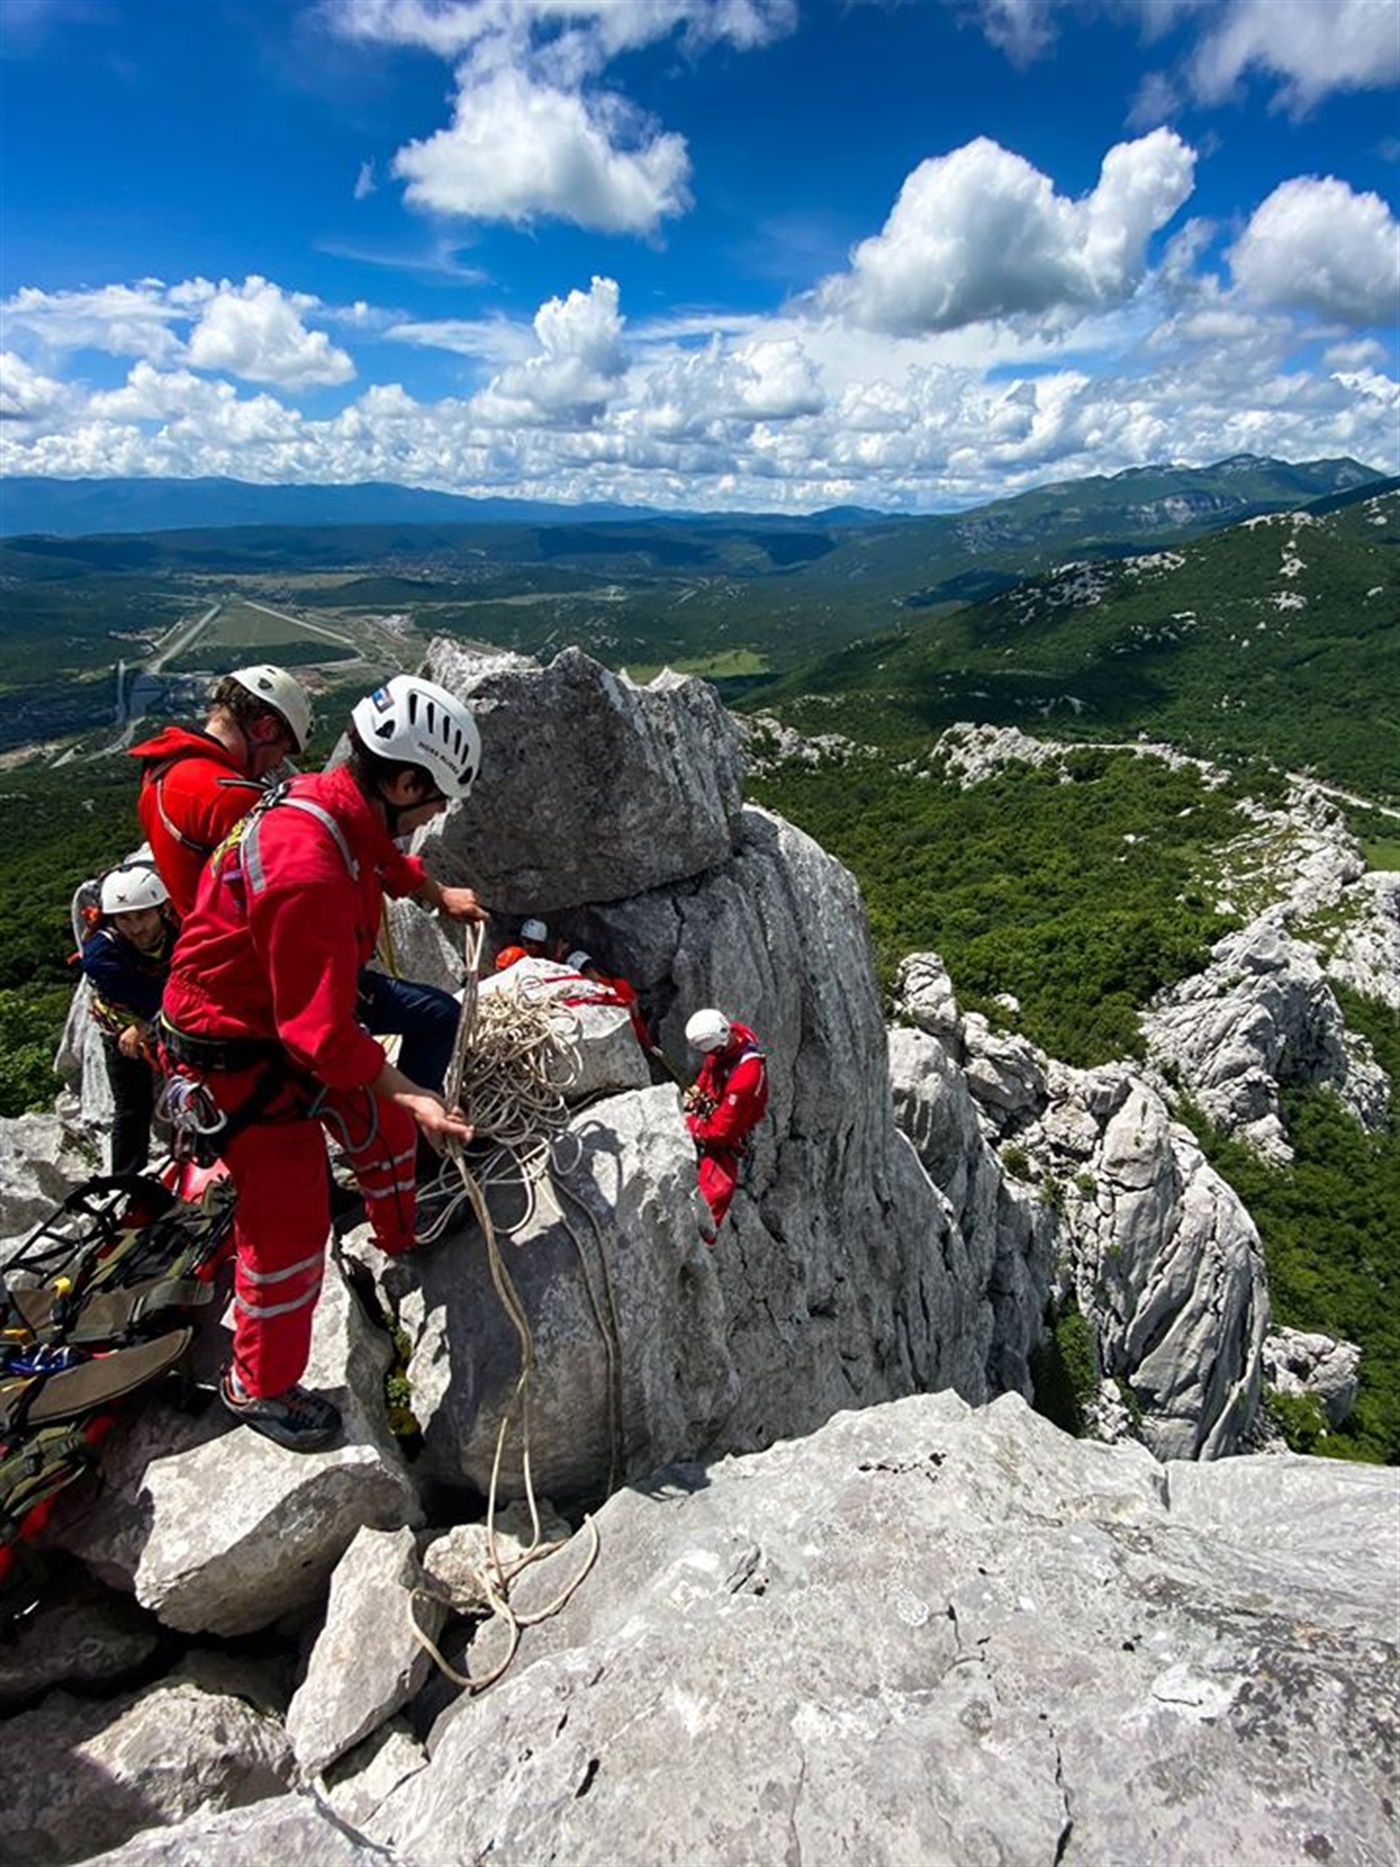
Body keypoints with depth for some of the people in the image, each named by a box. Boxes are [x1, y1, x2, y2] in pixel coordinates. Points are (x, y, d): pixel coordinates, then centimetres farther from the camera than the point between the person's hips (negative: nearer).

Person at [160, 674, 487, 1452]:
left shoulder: (337, 807, -7)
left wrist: (441, 895, 30)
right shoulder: (308, 871, -36)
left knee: (379, 1122, 24)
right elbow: (322, 1030, -33)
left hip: (298, 1017, 10)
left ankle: (405, 1236, 51)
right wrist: (411, 1097, -34)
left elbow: (386, 861, 20)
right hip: (239, 1054, -9)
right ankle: (259, 1386, 23)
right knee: (289, 1218, 0)